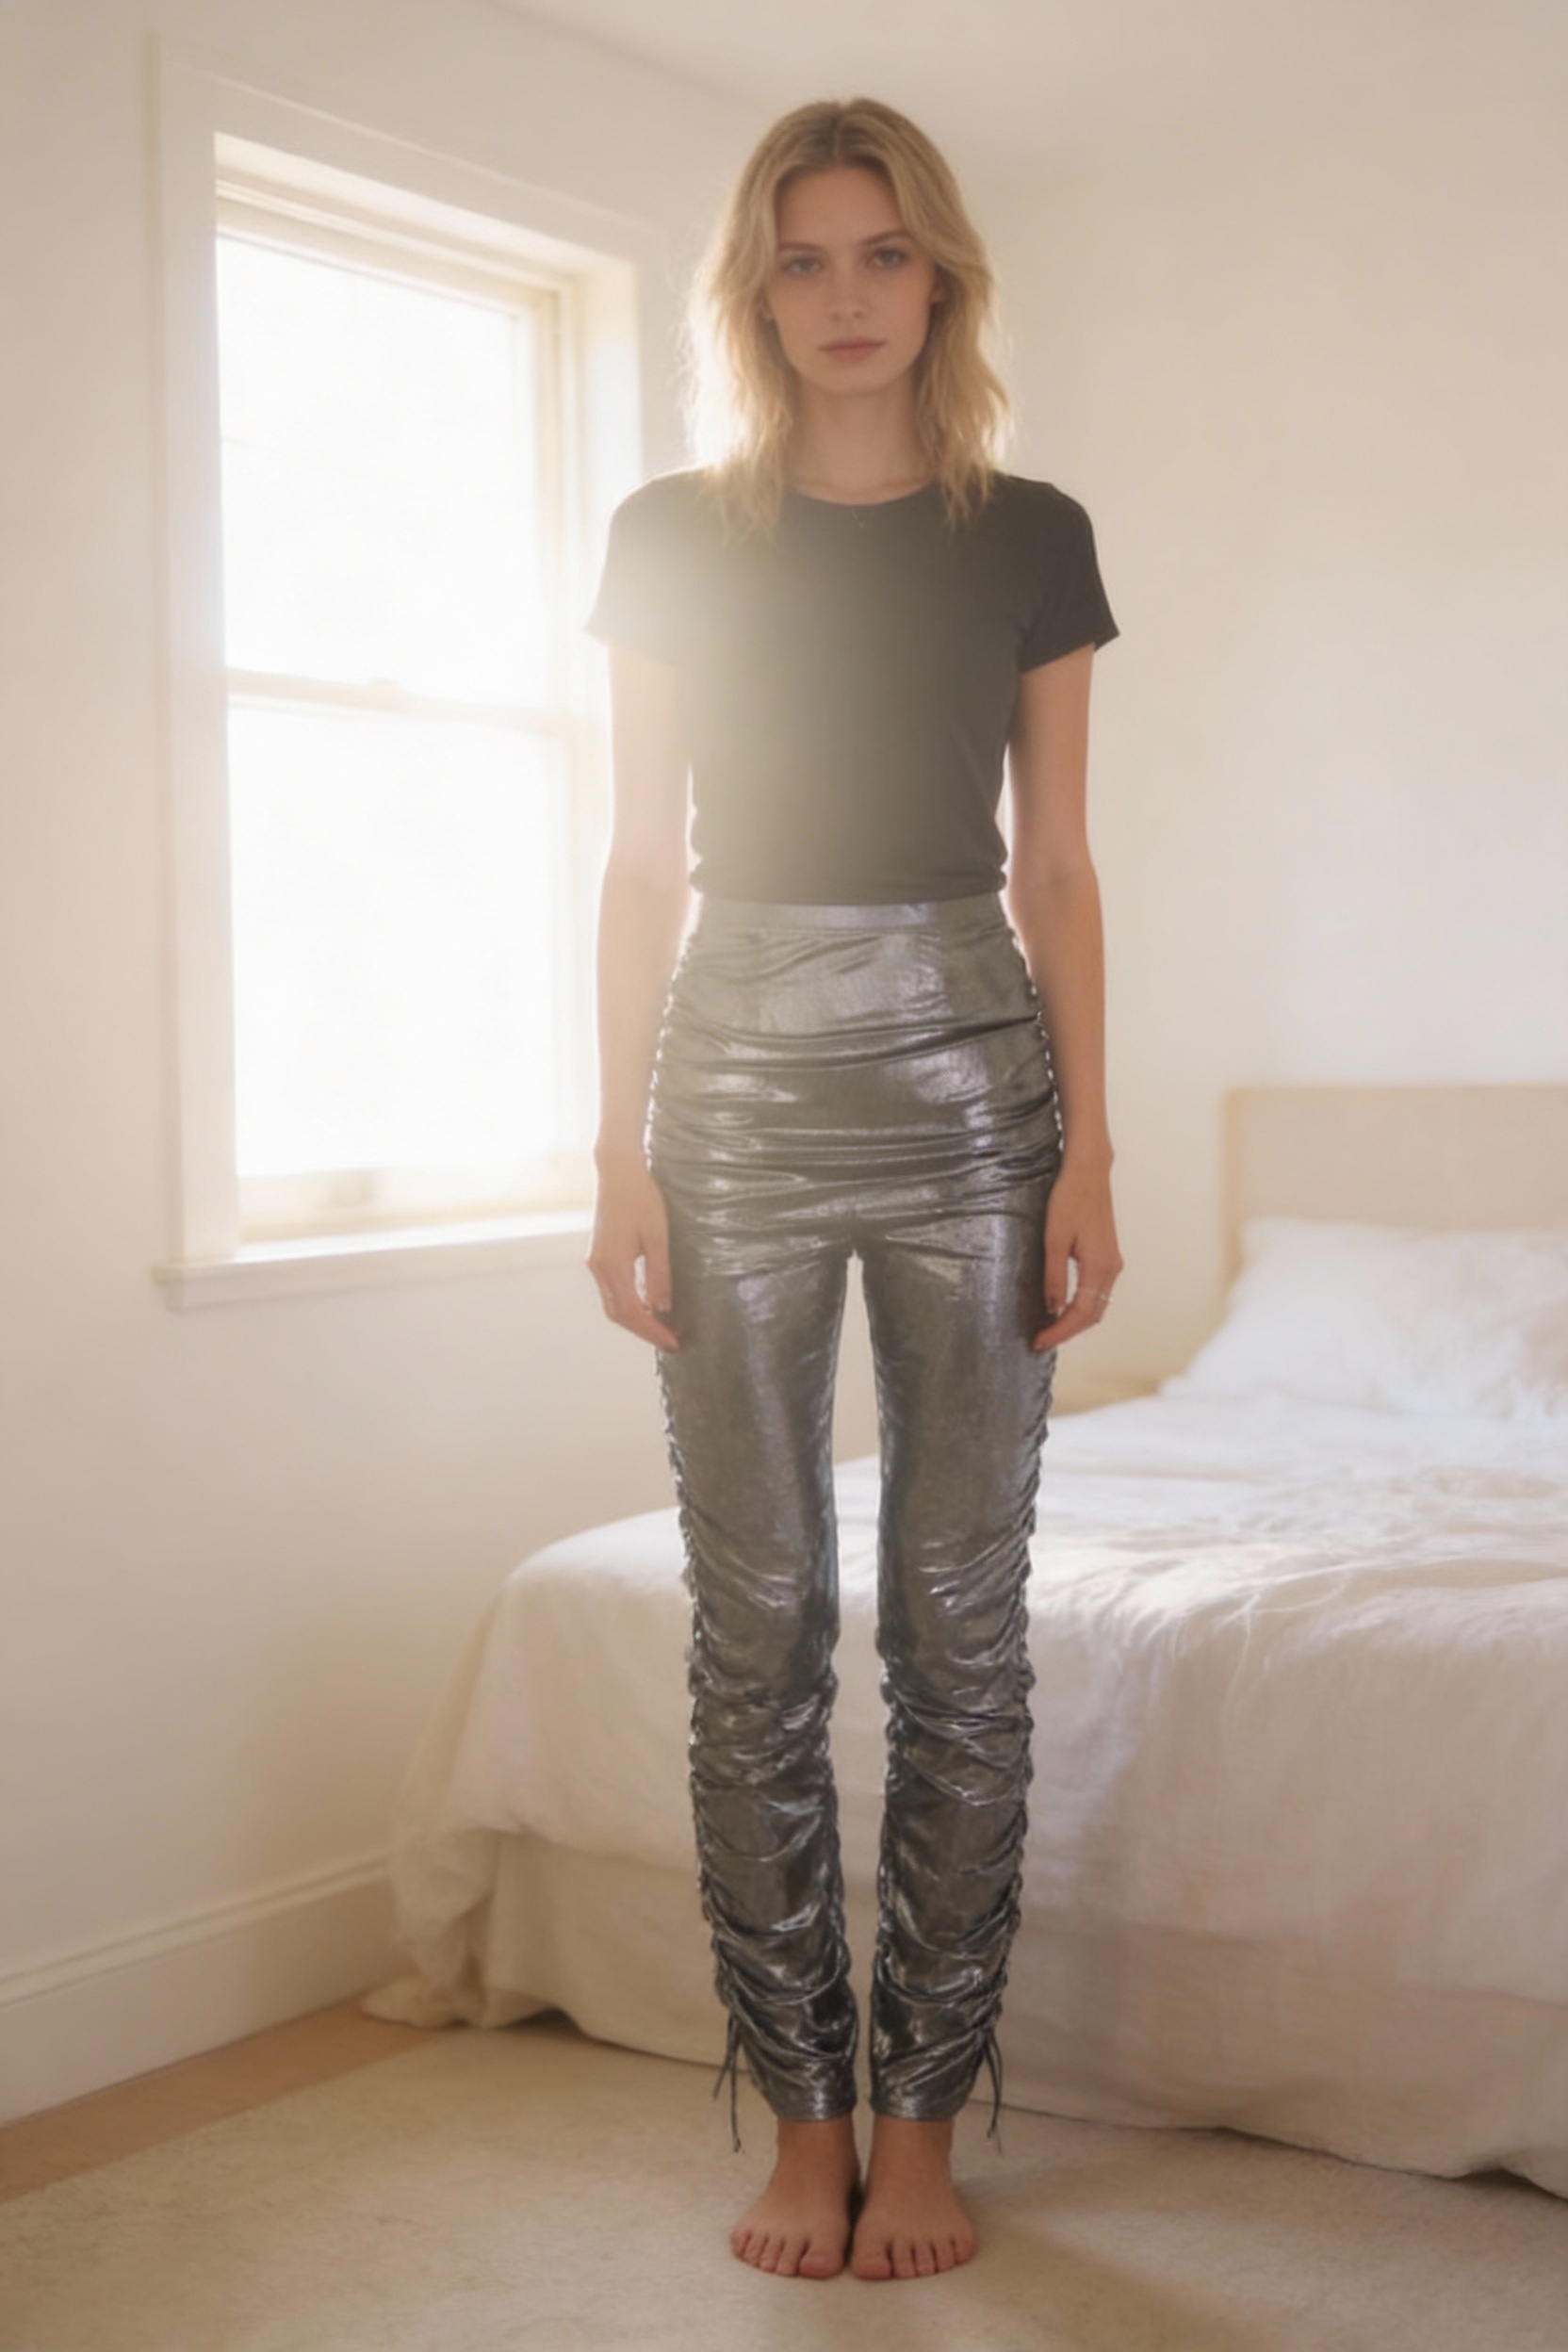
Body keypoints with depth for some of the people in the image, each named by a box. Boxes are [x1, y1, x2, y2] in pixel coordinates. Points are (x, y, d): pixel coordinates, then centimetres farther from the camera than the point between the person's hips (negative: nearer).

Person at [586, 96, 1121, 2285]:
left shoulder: (1031, 538, 7)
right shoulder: (674, 536, 6)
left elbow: (1057, 866, 6)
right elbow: (641, 862, 5)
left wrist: (1089, 1150, -1)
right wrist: (621, 1154, -2)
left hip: (971, 1073, 1)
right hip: (739, 1077, 0)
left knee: (961, 1621, 2)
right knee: (759, 1624, 2)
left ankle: (922, 2119, 15)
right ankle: (805, 2110, 16)